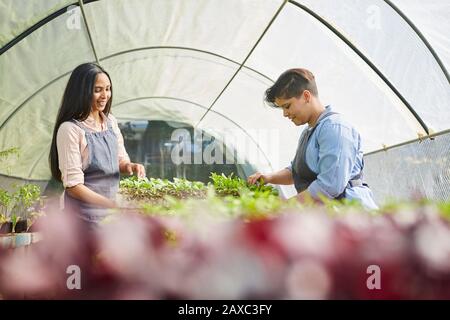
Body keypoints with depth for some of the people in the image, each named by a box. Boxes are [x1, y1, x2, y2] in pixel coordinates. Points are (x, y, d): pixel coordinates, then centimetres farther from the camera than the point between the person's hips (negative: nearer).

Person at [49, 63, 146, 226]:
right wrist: (112, 204, -25)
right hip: (85, 215, -6)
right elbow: (73, 186, -17)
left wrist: (129, 166, -7)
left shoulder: (111, 122, 6)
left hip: (113, 212, 6)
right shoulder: (70, 129, -15)